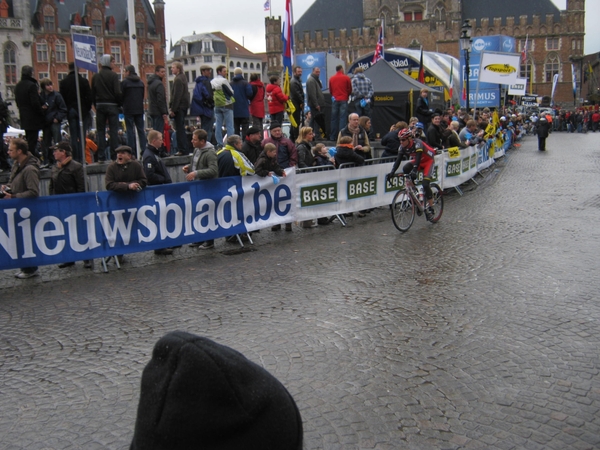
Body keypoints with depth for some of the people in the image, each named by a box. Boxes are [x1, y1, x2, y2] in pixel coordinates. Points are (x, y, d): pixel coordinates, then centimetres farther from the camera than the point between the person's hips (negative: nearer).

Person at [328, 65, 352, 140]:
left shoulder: (331, 79, 6)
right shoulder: (346, 78, -2)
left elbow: (330, 90, 11)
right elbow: (350, 89, 5)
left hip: (335, 100, 3)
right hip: (343, 100, -3)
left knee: (334, 118, 7)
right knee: (342, 118, -4)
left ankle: (333, 137, 7)